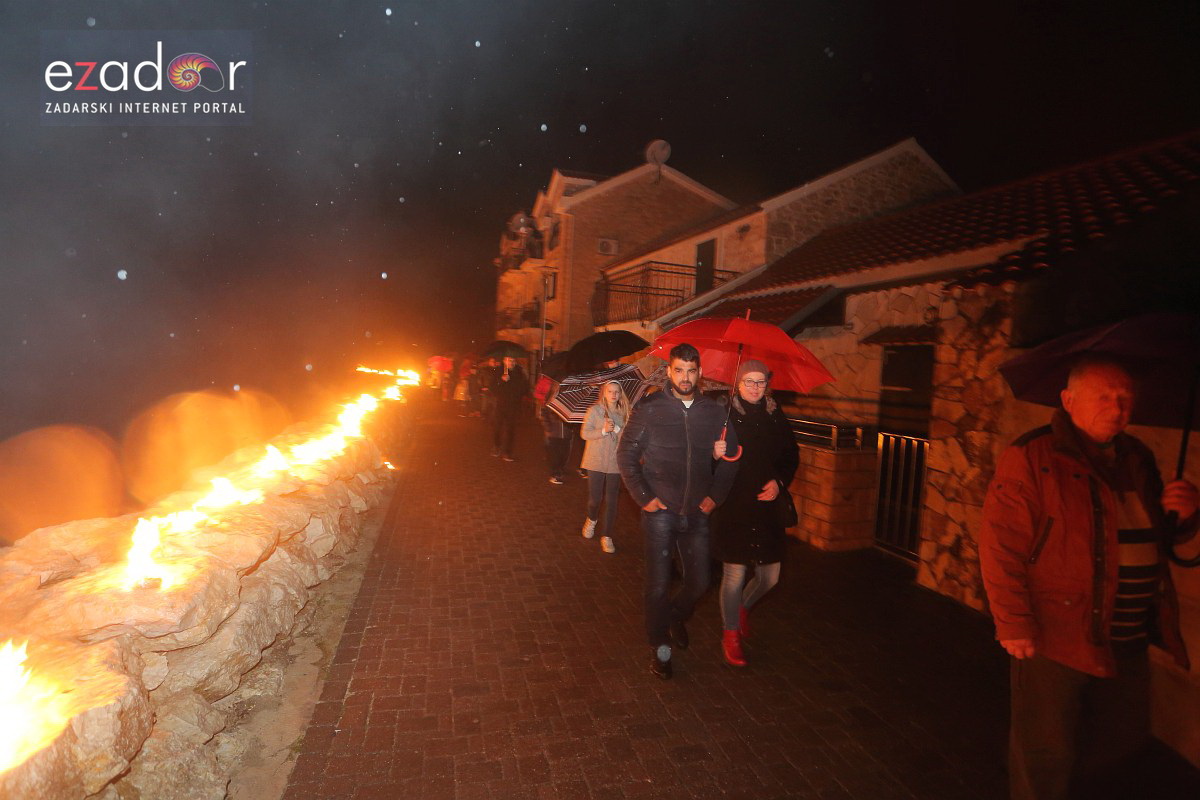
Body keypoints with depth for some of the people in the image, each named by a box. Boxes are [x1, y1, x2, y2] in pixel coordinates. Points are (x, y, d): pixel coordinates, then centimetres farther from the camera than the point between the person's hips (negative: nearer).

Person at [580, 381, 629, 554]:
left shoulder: (623, 413, 4)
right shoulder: (594, 410, -4)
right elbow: (584, 433, -8)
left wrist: (616, 428, -15)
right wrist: (603, 430, -20)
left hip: (615, 463, 2)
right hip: (596, 461, -2)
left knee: (611, 500, 3)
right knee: (595, 498, 3)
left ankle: (607, 536, 16)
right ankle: (592, 519, 37)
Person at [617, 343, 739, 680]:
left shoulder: (714, 412, 2)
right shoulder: (648, 409, -6)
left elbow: (730, 457, 11)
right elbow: (626, 455, -1)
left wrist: (716, 495, 3)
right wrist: (643, 497, -7)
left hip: (697, 512, 3)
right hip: (660, 511, -3)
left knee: (699, 582, 10)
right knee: (658, 585, 4)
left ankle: (677, 617, 42)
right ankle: (660, 648, 24)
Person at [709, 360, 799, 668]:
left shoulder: (775, 416, 5)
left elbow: (791, 455, 13)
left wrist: (780, 482, -3)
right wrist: (715, 454, -27)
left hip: (767, 507, 4)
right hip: (732, 508, -4)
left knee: (769, 577, 11)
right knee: (734, 575, 3)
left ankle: (742, 607, 45)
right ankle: (730, 634, 28)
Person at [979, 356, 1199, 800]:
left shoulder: (1137, 458, 10)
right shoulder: (1032, 458, -14)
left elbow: (1159, 536, 22)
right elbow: (1001, 545, -19)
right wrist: (1013, 623, -22)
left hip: (1128, 640, 8)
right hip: (1054, 635, -7)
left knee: (1125, 739, 24)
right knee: (1046, 753, 6)